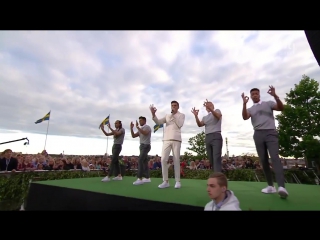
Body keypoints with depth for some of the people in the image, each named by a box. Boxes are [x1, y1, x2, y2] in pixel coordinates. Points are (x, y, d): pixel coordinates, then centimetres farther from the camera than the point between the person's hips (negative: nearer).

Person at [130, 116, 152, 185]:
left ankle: (140, 179, -21)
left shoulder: (147, 127, -5)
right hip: (142, 146, 9)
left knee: (140, 161, -19)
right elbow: (133, 136, 13)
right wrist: (131, 128, 2)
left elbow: (145, 133, -27)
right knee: (144, 162, 7)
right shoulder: (140, 129, 20)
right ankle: (147, 178, 11)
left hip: (146, 146, -9)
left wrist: (137, 127, -26)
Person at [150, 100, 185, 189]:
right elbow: (158, 122, 5)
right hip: (166, 140, 3)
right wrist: (153, 114, -12)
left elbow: (180, 125, -4)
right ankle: (166, 181, 3)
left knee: (176, 160, -1)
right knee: (163, 159, -6)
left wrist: (174, 115, -2)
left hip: (176, 139, -2)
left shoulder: (181, 115, 14)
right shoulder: (167, 115, 20)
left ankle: (177, 181, 9)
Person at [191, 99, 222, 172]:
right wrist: (196, 115, -10)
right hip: (207, 138, 6)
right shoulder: (205, 117, 23)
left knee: (216, 158, -15)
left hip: (216, 137, -6)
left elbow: (218, 116, -15)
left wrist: (210, 108, -30)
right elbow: (199, 125, 4)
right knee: (211, 159, 4)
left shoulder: (217, 111, 10)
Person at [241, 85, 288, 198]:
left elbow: (281, 108, -4)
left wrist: (275, 96, -18)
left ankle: (281, 186, -26)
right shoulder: (250, 109, 17)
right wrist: (244, 103, -16)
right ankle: (271, 186, 7)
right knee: (263, 160, 1)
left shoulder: (268, 103, 14)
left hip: (271, 133, -3)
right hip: (258, 135, 3)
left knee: (275, 157, -19)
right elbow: (244, 117, -4)